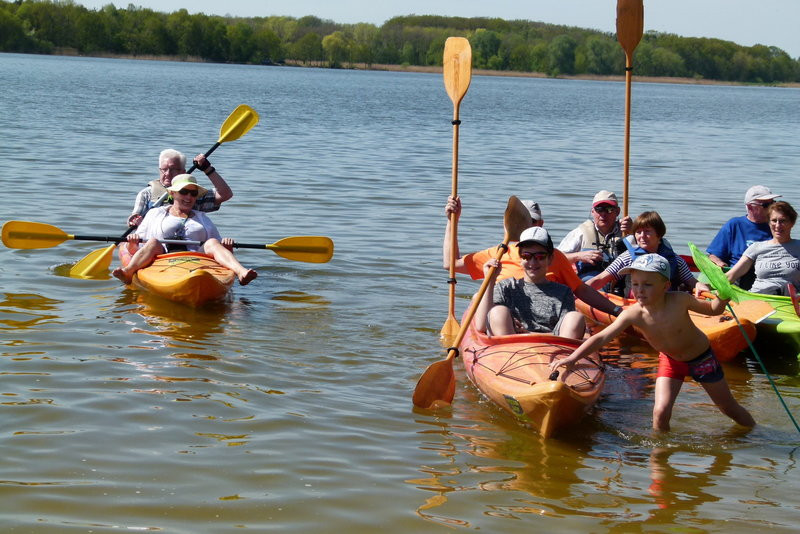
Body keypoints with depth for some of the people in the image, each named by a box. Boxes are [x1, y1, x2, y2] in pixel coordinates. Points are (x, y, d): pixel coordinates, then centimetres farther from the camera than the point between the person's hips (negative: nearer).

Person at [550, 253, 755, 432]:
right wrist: (572, 358, -40)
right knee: (660, 412, -15)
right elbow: (602, 337, -31)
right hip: (670, 360, 1)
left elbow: (713, 309, -13)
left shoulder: (680, 301, -31)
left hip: (701, 357, -1)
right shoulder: (633, 314, -28)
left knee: (729, 408, 15)